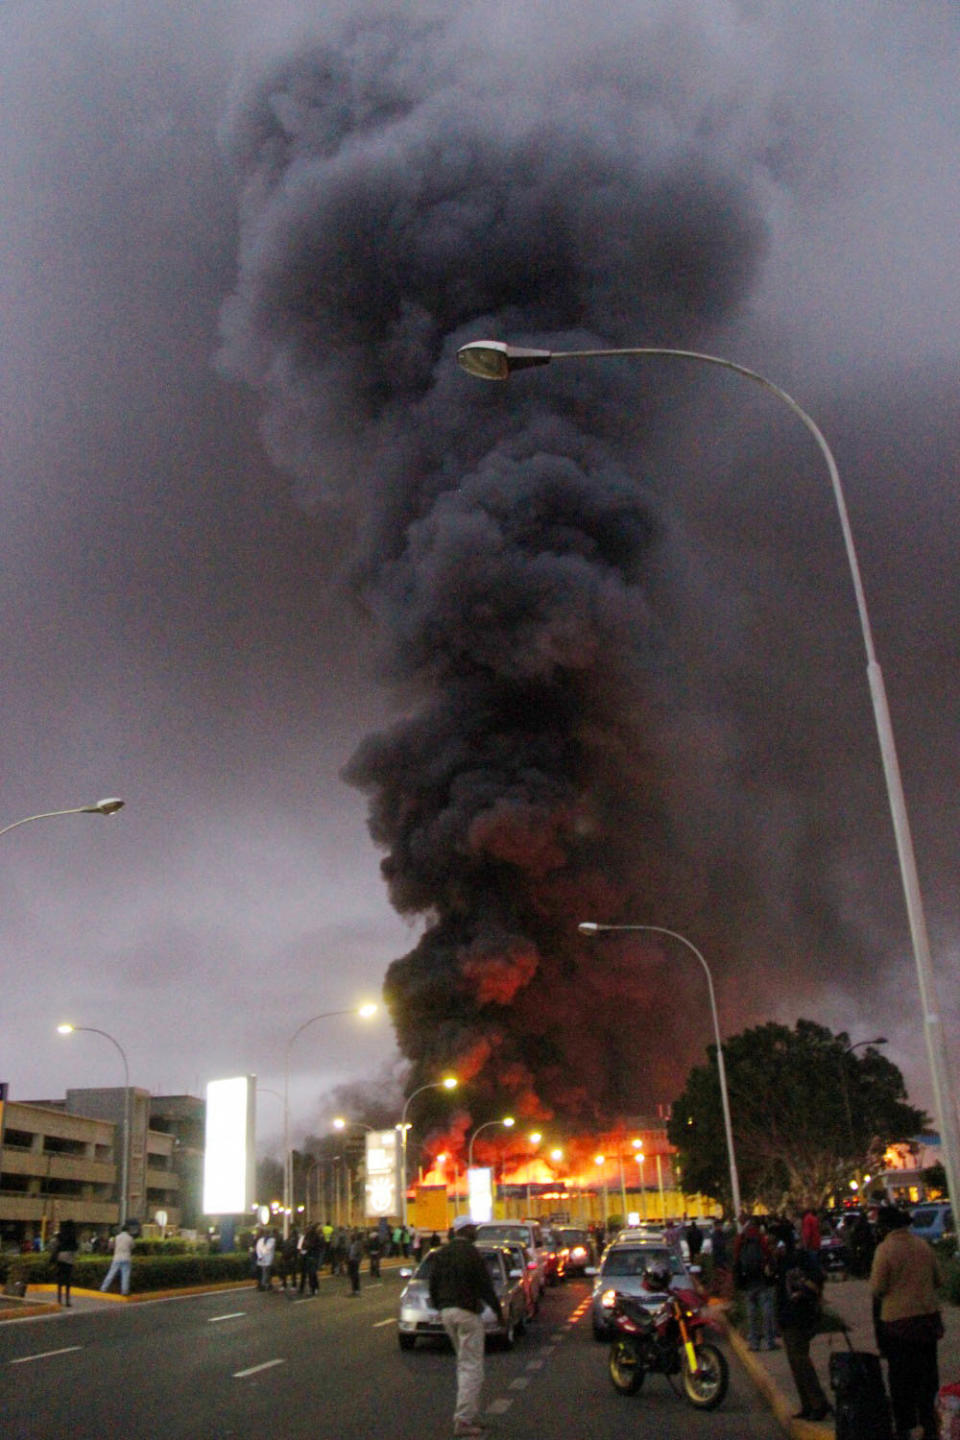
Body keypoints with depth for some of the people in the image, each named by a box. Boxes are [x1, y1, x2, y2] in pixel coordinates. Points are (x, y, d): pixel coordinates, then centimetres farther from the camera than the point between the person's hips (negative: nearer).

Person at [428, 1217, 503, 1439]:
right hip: (467, 1312, -8)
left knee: (463, 1364, 19)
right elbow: (485, 1285, -12)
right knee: (471, 1366, -3)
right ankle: (464, 1420, -6)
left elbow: (433, 1284, 12)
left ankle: (470, 1414, 22)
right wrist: (498, 1311, -3)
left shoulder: (441, 1253, 8)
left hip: (446, 1312, 8)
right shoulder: (470, 1252, -13)